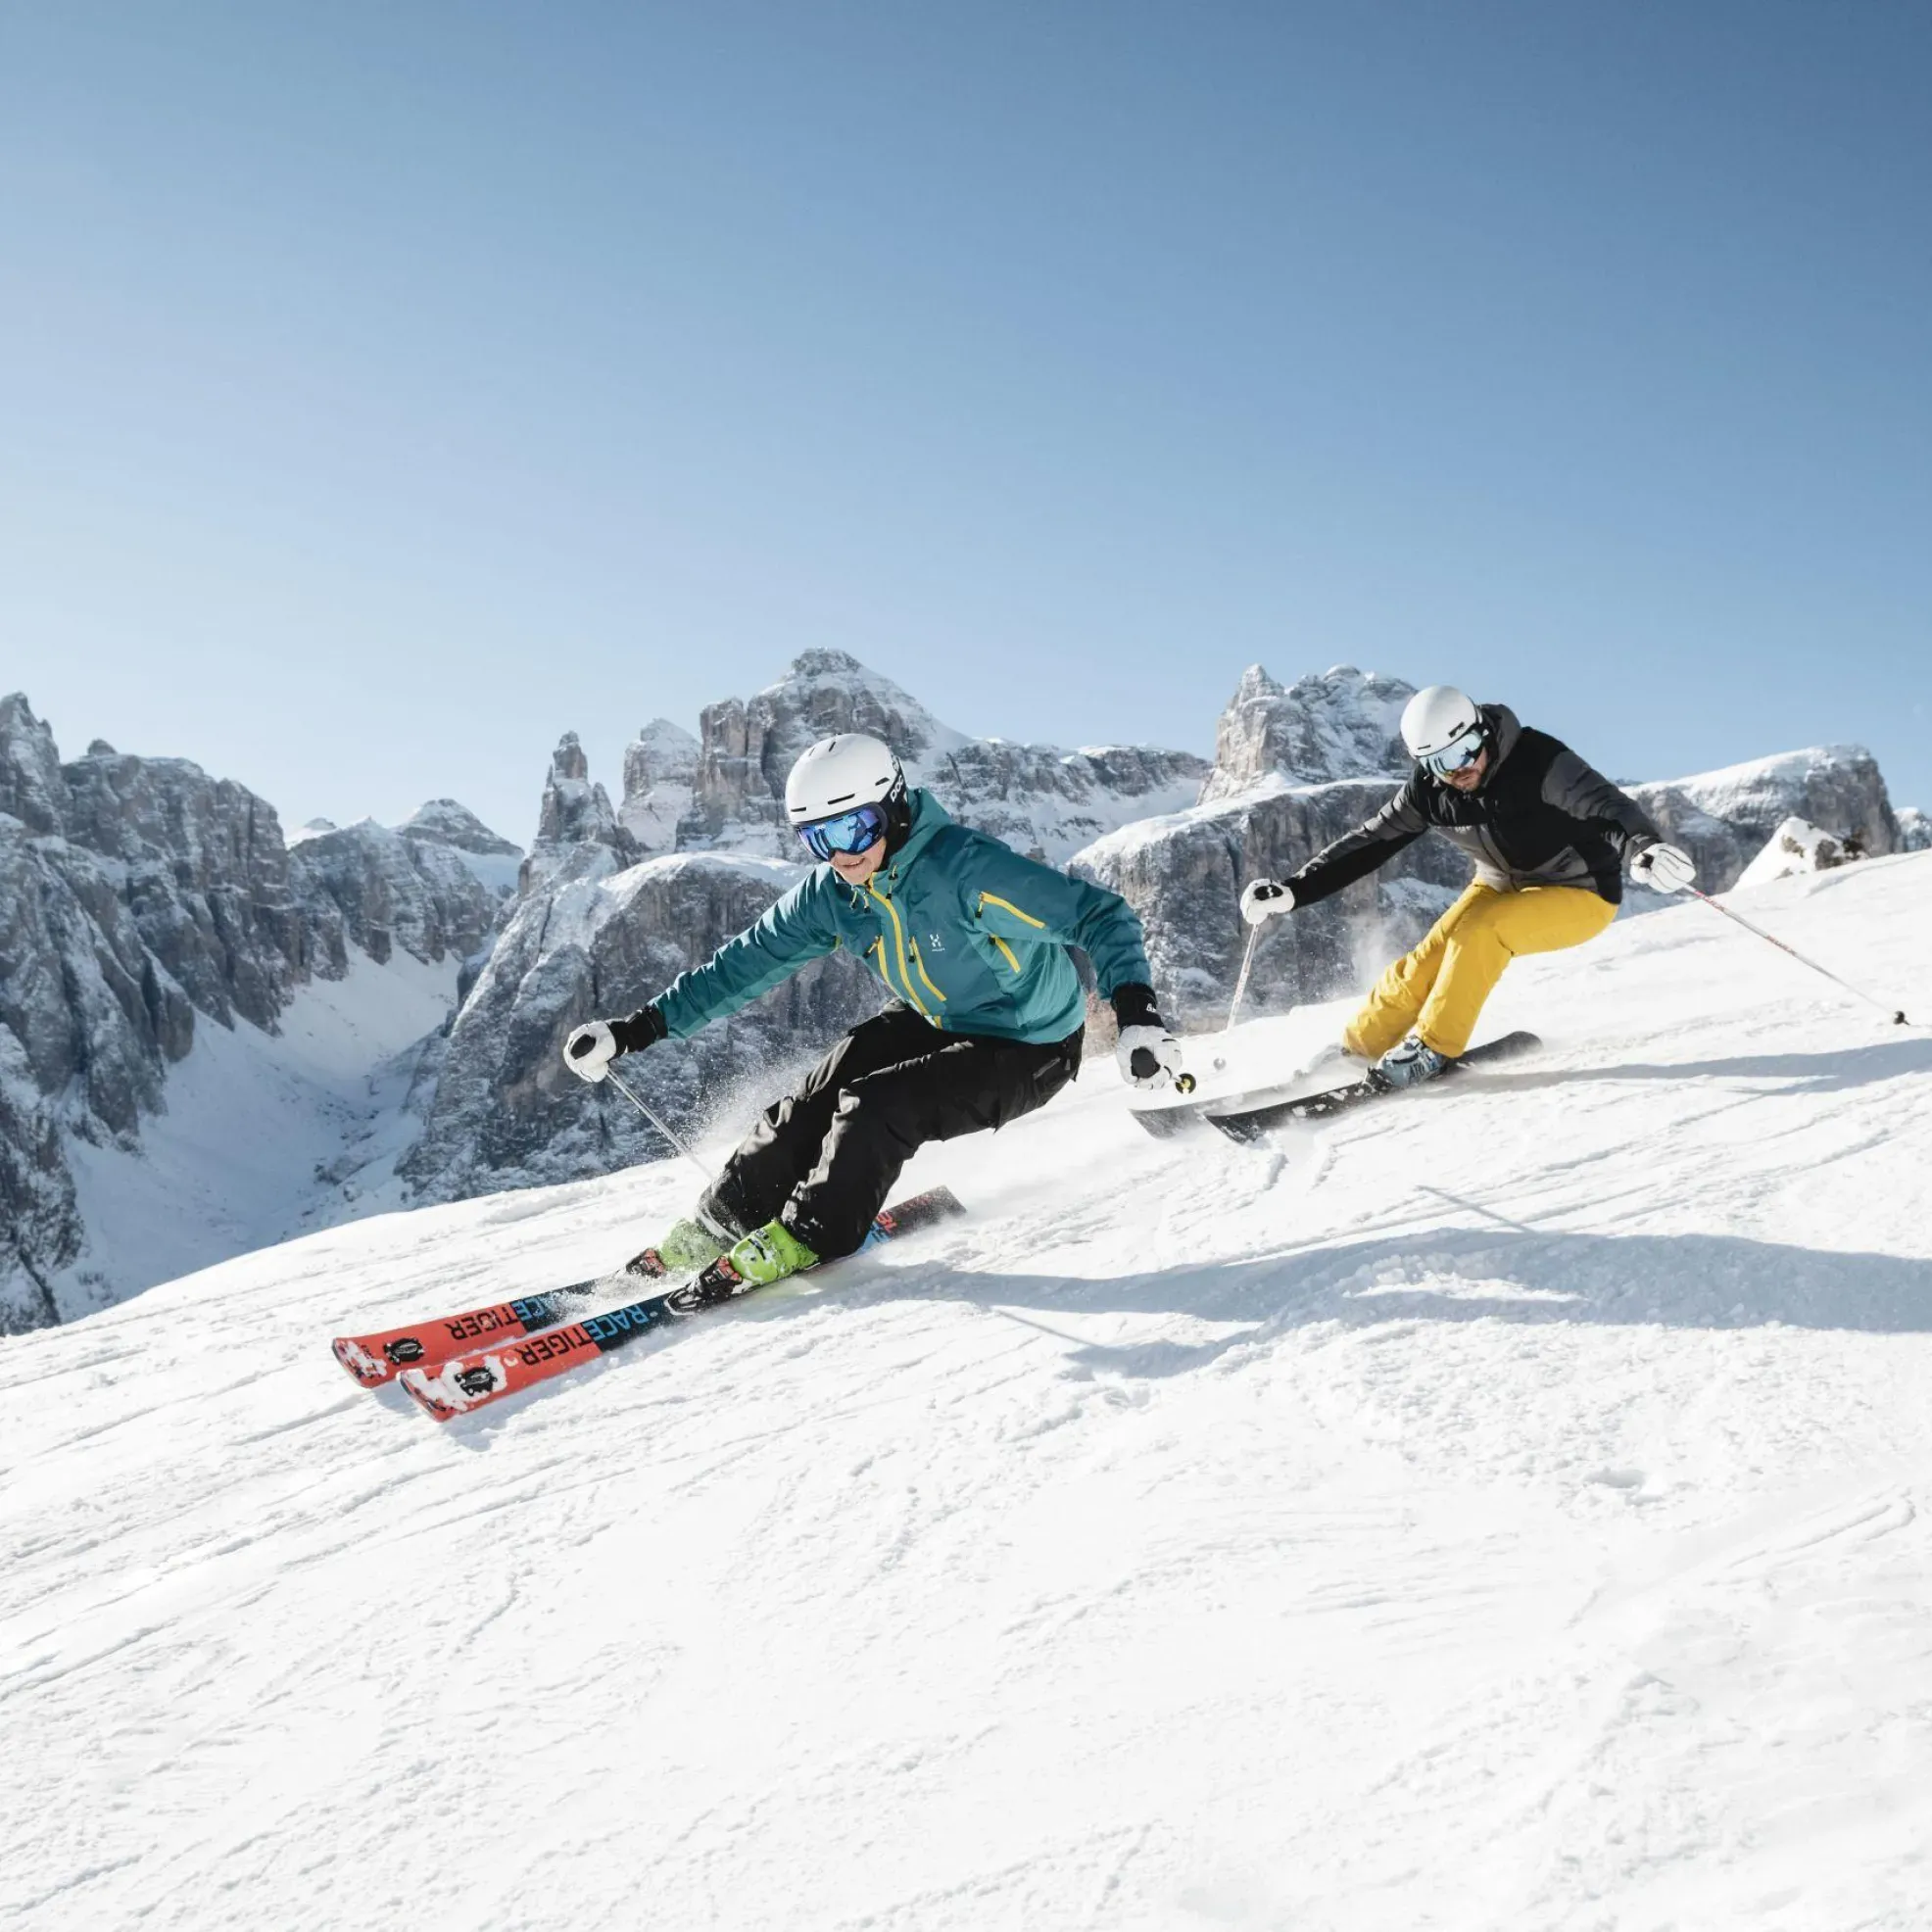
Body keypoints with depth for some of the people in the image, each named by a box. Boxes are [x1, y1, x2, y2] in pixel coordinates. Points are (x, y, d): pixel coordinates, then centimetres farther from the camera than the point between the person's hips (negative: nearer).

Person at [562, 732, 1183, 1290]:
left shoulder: (968, 868, -33)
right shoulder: (831, 892, -11)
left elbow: (1101, 915, -32)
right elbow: (746, 962, -3)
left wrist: (1136, 1014, -48)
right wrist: (636, 1029, -8)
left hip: (1026, 1049, -6)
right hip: (933, 1021, 7)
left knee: (875, 1107, -22)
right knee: (816, 1100, -6)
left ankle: (807, 1238, -2)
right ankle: (719, 1228, 11)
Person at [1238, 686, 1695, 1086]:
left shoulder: (1538, 760, -29)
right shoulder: (1429, 789, -13)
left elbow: (1606, 805, -41)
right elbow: (1367, 843, -6)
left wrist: (1644, 848, -63)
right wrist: (1292, 890, -13)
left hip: (1579, 893, -5)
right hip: (1502, 887, 5)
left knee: (1477, 933, -29)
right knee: (1427, 962, -11)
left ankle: (1434, 1049, -15)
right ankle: (1352, 1051, 5)